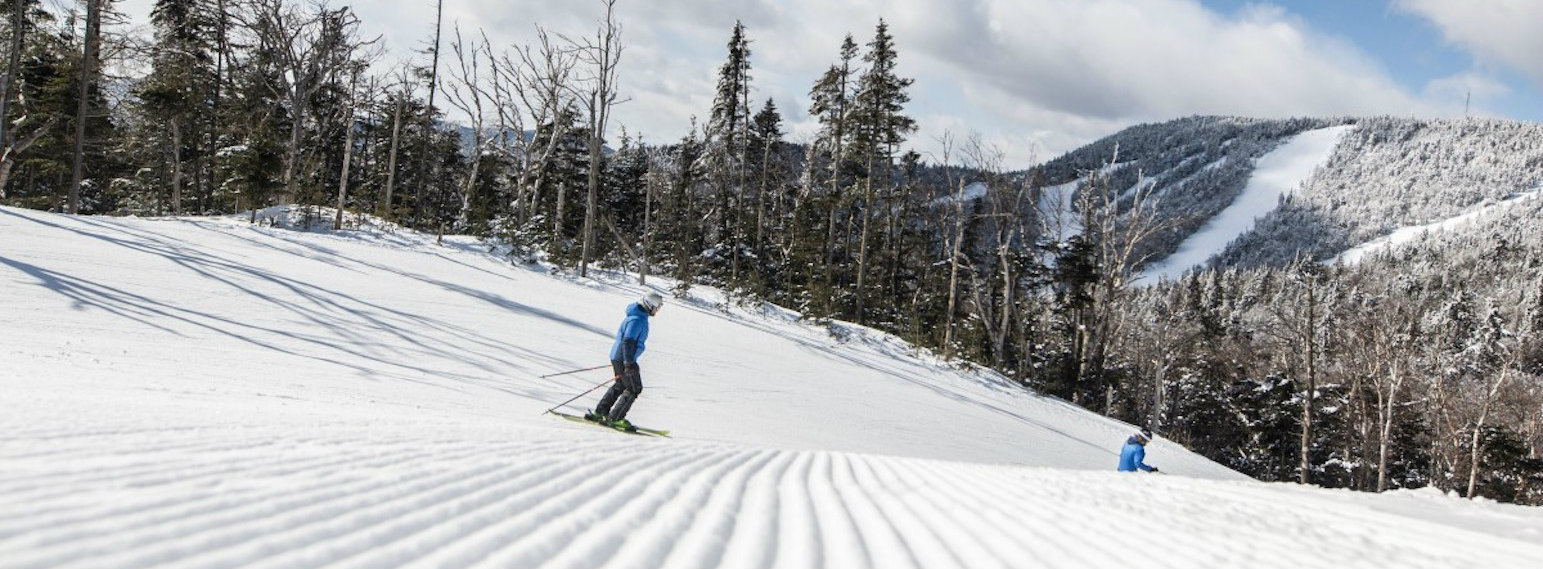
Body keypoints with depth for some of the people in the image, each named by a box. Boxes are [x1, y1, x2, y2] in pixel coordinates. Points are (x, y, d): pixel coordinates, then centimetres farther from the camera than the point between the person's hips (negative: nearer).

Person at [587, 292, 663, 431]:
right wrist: (629, 363, -30)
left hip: (617, 357, 10)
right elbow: (627, 341, -26)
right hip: (623, 358, -10)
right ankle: (615, 418, -5)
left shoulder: (638, 317, 14)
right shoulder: (638, 320, -19)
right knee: (634, 388, -4)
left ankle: (600, 413, 23)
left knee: (620, 385, 22)